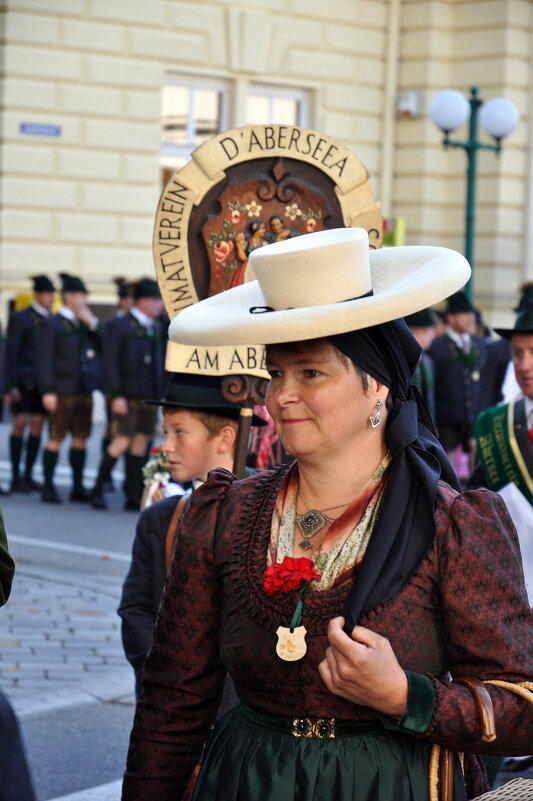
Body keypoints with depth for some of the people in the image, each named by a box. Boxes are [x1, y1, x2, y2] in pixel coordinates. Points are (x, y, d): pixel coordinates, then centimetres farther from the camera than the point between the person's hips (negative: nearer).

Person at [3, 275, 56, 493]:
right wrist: (10, 386, -14)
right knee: (20, 424, -7)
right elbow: (10, 353, -7)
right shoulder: (19, 318, -4)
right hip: (23, 381, -5)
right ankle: (16, 478, -3)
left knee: (37, 426, 3)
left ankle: (28, 476, 10)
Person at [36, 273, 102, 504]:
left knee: (81, 438, 7)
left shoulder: (85, 322, 14)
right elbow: (43, 358, -8)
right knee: (56, 438, -3)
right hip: (63, 390, -6)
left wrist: (92, 324, -3)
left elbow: (101, 349, 8)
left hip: (84, 390, 6)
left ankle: (78, 487, 13)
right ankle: (48, 487, 2)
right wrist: (48, 391, -15)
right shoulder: (53, 324, -4)